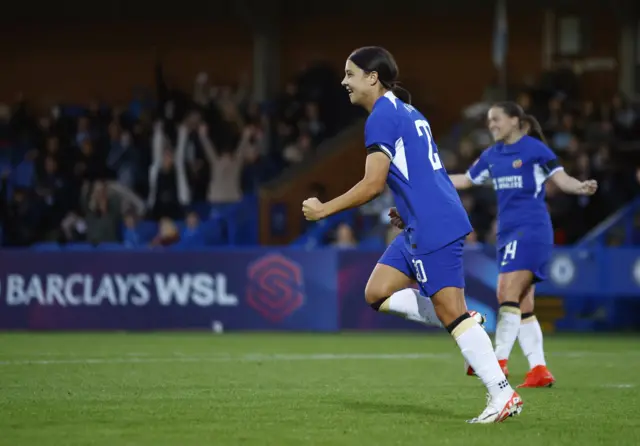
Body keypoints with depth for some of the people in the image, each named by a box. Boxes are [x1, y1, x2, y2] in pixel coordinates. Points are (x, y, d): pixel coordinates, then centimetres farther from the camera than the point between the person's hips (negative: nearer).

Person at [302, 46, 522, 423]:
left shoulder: (382, 117, -11)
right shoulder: (407, 112, 19)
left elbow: (373, 184, -15)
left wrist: (324, 210, -8)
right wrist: (406, 210, 28)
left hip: (434, 228, -10)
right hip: (421, 227, 10)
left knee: (451, 312, -11)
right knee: (378, 293, 10)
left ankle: (503, 395, -12)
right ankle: (468, 328, 7)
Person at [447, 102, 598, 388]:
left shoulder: (535, 149, -6)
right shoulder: (492, 155, 13)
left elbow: (562, 179, -9)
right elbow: (465, 180, 25)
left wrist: (582, 187, -29)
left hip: (531, 230, -7)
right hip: (508, 233, 8)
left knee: (508, 293, -16)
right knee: (522, 305, 5)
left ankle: (499, 361, -14)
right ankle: (539, 370, 6)